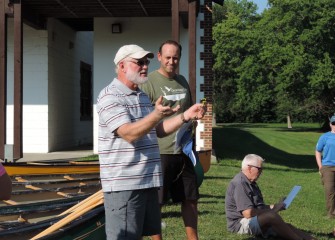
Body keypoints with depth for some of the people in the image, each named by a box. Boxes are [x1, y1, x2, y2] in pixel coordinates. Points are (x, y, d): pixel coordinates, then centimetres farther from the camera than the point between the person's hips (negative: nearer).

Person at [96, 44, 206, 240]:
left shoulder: (143, 97, 18)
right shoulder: (110, 97, -12)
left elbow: (158, 131, 20)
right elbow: (129, 134, -23)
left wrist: (186, 116, 7)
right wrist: (157, 114, -37)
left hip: (148, 180, 9)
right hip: (123, 183, -9)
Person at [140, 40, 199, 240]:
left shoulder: (182, 81, 13)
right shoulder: (150, 82, -9)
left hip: (183, 152, 7)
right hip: (160, 152, -7)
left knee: (190, 198, 16)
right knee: (155, 202, 2)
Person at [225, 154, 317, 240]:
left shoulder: (250, 183, 18)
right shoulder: (240, 184, -17)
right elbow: (248, 213, -23)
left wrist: (273, 206, 4)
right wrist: (273, 209, -11)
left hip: (256, 221, 10)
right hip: (240, 224, -10)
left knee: (287, 227, -6)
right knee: (272, 216, -31)